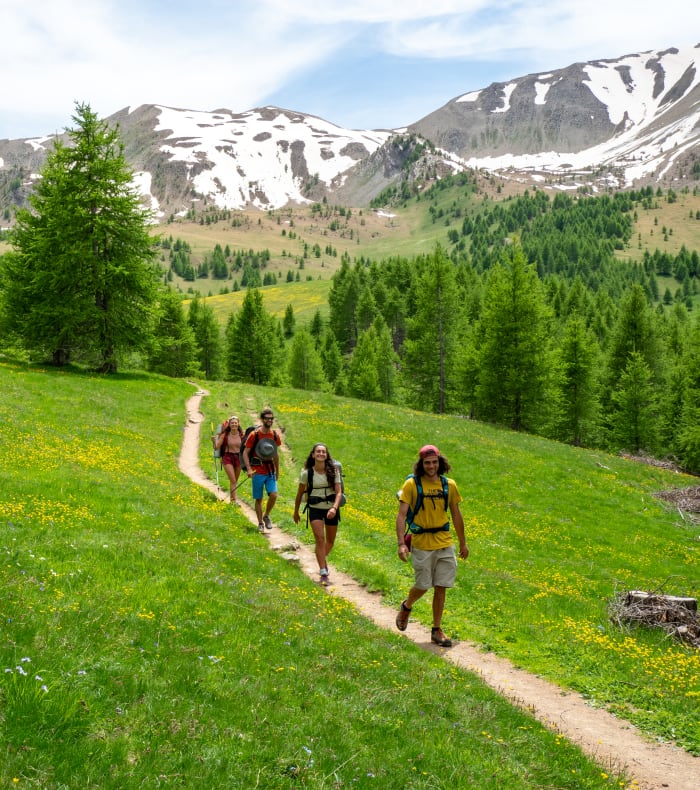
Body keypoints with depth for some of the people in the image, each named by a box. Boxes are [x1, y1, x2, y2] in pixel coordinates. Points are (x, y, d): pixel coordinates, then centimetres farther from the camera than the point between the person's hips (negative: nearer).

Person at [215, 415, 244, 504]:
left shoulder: (241, 435, -4)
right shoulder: (225, 435, -8)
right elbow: (217, 447, -7)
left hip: (238, 458, 3)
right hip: (227, 458, -3)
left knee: (235, 480, 15)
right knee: (233, 480, -12)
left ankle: (232, 496, 36)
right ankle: (234, 500, -8)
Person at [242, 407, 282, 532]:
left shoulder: (275, 435, 4)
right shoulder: (254, 435, -8)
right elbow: (245, 453, -7)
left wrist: (277, 471, 19)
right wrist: (249, 469, -18)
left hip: (270, 471, 3)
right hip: (258, 472, -3)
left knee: (273, 495, -12)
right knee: (258, 499, 5)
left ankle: (266, 516, 12)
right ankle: (260, 523, 20)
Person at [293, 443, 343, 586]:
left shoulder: (333, 471, -7)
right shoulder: (307, 473, -8)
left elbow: (339, 492, -11)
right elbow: (300, 493, 4)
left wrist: (334, 508, -28)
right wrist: (296, 512, 11)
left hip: (331, 509, 2)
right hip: (315, 509, -2)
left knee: (330, 541, 15)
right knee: (320, 539, -16)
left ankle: (322, 559, 46)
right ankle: (324, 574, -14)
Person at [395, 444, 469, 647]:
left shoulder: (449, 485, 3)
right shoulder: (411, 484, -8)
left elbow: (456, 515, 12)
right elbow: (402, 515, -10)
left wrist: (463, 543, 15)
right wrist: (401, 543, -19)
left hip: (445, 544, 3)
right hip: (421, 545, -3)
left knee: (441, 588, 5)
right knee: (422, 586, 5)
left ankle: (437, 630, 17)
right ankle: (406, 606, 37)